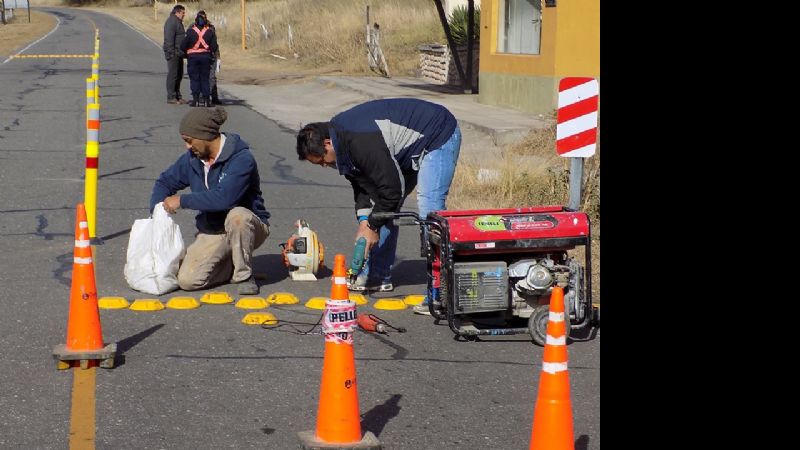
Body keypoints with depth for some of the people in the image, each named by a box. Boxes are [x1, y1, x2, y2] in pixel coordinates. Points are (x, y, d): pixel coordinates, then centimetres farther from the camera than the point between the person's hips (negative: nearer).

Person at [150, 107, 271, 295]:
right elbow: (165, 182, 17)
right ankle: (233, 265, 11)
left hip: (249, 226, -5)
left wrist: (182, 201, -25)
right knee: (187, 280, -18)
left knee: (237, 216, -41)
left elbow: (224, 198, -34)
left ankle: (244, 276, -19)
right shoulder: (192, 159, 2)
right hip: (212, 231, 5)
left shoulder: (241, 159, -21)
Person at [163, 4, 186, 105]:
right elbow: (169, 39, -20)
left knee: (179, 75, 13)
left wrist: (183, 52, 22)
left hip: (179, 53, 10)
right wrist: (171, 53, -24)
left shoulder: (178, 22, 20)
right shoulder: (171, 22, -13)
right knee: (173, 75, -8)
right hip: (173, 54, -10)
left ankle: (177, 96, 20)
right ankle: (171, 97, -6)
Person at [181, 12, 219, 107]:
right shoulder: (210, 32, -1)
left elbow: (183, 46, -4)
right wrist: (212, 51, 20)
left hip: (193, 56, -2)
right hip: (205, 56, 2)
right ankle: (206, 100, 3)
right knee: (205, 79, 8)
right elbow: (214, 46, -1)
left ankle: (195, 100, -3)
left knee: (194, 79, 3)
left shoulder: (190, 31, -6)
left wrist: (185, 52, 15)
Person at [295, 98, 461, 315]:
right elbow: (362, 182, 7)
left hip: (439, 136, -11)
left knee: (428, 209, -21)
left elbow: (392, 188, -27)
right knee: (383, 209, 11)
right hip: (411, 145, 11)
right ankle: (376, 275, 21)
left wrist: (373, 226, -15)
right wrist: (364, 220, -4)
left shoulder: (361, 142, -33)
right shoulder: (340, 134, -2)